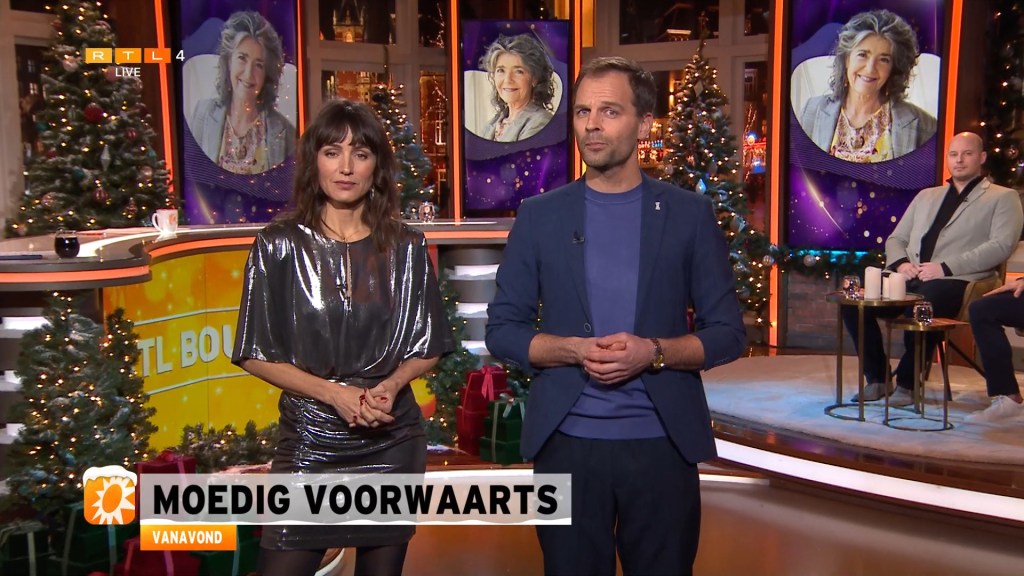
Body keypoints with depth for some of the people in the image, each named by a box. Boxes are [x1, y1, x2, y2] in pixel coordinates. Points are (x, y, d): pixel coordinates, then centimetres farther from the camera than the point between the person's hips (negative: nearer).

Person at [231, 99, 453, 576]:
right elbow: (255, 355, -3)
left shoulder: (406, 247, 2)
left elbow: (428, 346, 8)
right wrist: (334, 393, -15)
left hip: (392, 443, 2)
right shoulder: (279, 245, -4)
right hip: (309, 442, -2)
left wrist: (389, 386, -12)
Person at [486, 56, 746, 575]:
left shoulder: (689, 214, 1)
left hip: (662, 444, 0)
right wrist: (572, 349, -15)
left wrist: (654, 351, -16)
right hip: (567, 443, 1)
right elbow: (502, 329, 3)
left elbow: (728, 333, 1)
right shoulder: (539, 216, 2)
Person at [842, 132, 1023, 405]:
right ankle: (877, 378, -7)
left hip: (956, 282, -5)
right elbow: (895, 239, 26)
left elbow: (1001, 246, -4)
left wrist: (945, 267, -14)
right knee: (855, 300, -21)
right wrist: (900, 263, 0)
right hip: (911, 279, 5)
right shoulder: (926, 196, 28)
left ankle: (908, 383, -18)